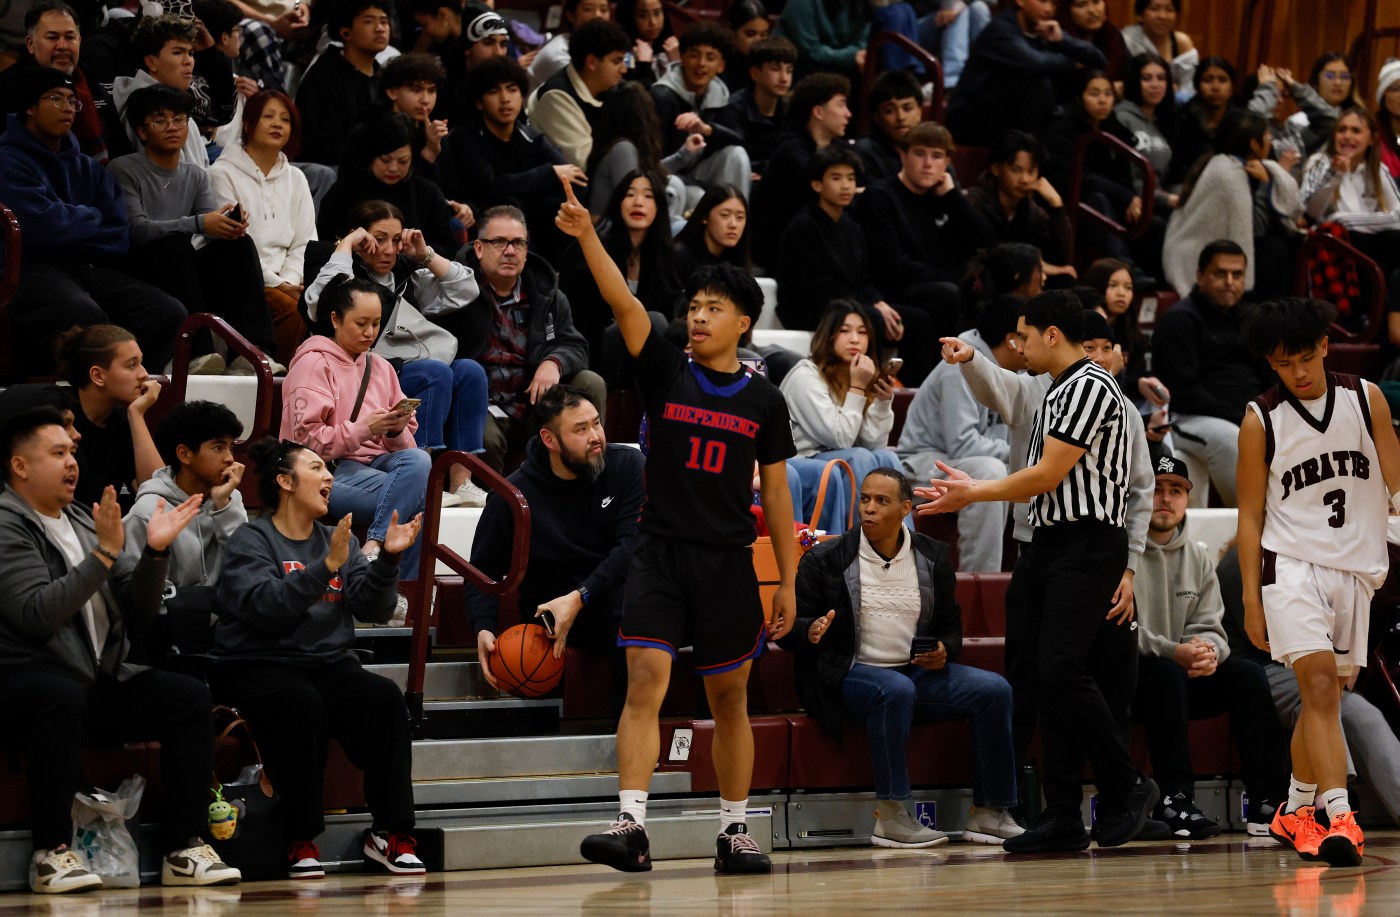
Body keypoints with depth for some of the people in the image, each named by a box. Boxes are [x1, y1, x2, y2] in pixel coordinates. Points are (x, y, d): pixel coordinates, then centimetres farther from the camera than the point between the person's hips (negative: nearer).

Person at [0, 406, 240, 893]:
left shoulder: (84, 521, 17)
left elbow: (140, 609, 13)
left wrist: (155, 552, -5)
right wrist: (105, 553, -22)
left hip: (101, 680, 7)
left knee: (190, 697, -13)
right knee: (63, 698, -39)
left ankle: (184, 849, -12)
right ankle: (50, 853, -30)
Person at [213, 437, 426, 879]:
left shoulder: (338, 539, 18)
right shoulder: (250, 541, 2)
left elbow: (372, 609, 7)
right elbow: (265, 606, -18)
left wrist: (388, 559, -9)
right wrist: (327, 566, -23)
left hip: (330, 664, 5)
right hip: (260, 666, -5)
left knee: (385, 697, -25)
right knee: (302, 703, -36)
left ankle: (390, 832, -22)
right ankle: (301, 840, -26)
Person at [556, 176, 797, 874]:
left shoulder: (763, 401, 5)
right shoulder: (665, 374, 2)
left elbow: (776, 494, 8)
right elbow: (625, 305, -13)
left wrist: (787, 582, 6)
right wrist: (587, 237, -28)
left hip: (729, 565, 1)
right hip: (659, 556, -1)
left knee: (729, 701, 9)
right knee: (644, 684, -14)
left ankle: (734, 834, 19)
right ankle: (631, 827, -19)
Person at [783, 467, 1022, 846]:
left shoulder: (932, 556, 11)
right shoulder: (825, 559, -1)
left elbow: (951, 625, 19)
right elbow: (790, 627, -1)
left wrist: (944, 651, -5)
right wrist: (810, 632, -26)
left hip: (916, 673, 5)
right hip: (849, 675, -5)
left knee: (994, 689, -15)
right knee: (895, 689, -38)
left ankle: (989, 814, -10)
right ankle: (890, 818, -33)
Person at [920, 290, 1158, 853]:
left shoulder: (1091, 387, -11)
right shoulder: (1057, 391, 20)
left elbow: (1047, 475, -13)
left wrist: (975, 492, -1)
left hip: (1087, 546, -10)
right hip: (1050, 543, 10)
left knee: (1062, 669, -17)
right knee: (1053, 676, 5)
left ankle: (1126, 787, -5)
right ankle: (1062, 816, 6)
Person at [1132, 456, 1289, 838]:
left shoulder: (1197, 558, 13)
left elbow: (1210, 629, 9)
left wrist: (1207, 651, -17)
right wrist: (1173, 653, -27)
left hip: (1180, 677, 6)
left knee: (1248, 674, -14)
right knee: (1167, 674, -36)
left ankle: (1267, 801, -19)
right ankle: (1174, 800, -35)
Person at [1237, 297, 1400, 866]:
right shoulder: (1261, 421, -2)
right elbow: (1250, 515, 0)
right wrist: (1251, 599, -4)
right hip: (1291, 564, -3)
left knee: (1326, 696, 12)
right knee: (1319, 683, -20)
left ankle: (1295, 811, 29)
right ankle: (1341, 819, -28)